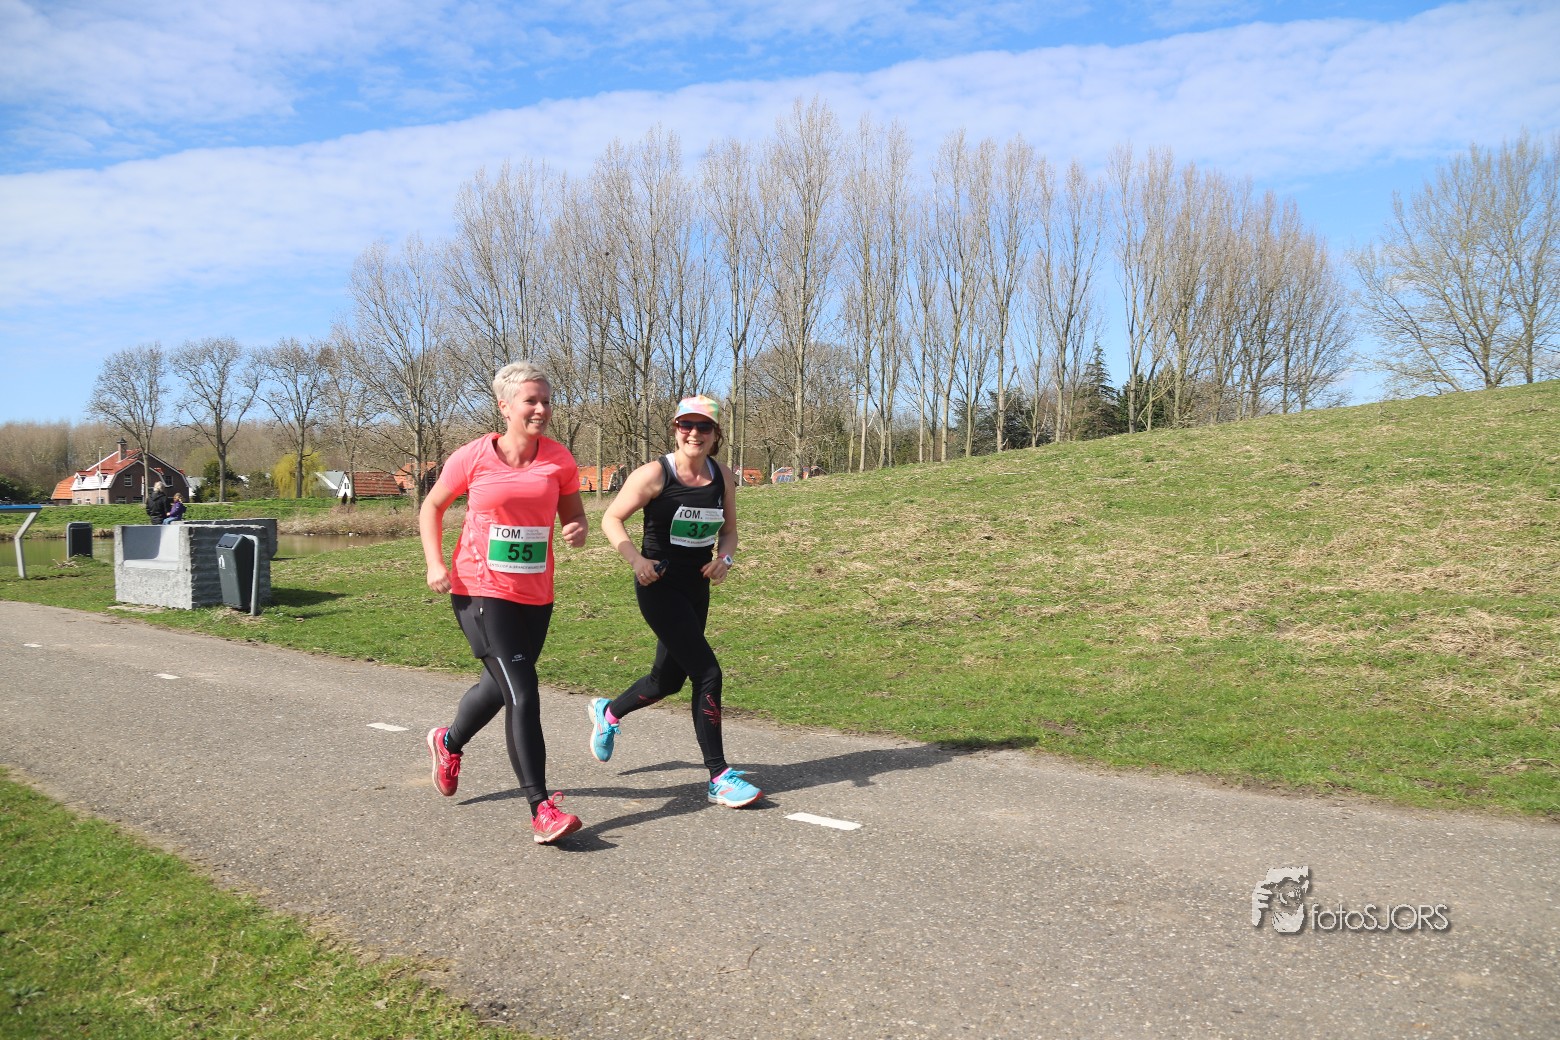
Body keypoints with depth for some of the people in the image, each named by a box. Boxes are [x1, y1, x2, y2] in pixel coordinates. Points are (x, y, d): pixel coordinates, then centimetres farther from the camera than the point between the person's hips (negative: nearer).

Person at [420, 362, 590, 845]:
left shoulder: (559, 460, 0)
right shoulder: (473, 457, -6)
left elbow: (574, 515, 11)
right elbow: (432, 506, 7)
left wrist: (577, 532, -13)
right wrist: (435, 563, -5)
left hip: (535, 595, 5)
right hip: (480, 589, -4)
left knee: (501, 685, 21)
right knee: (523, 695, -14)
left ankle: (449, 742, 52)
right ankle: (542, 809, -9)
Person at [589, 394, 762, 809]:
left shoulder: (723, 478, 2)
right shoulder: (654, 474, -13)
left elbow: (729, 530, 13)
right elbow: (611, 519, -8)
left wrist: (723, 558, -8)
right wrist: (636, 559, -24)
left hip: (696, 588, 7)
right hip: (659, 586, -6)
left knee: (669, 679, 17)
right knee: (707, 673, -14)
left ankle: (607, 712, 48)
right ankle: (719, 777, -2)